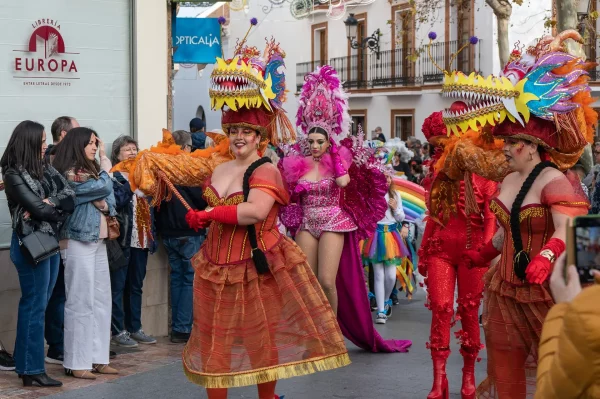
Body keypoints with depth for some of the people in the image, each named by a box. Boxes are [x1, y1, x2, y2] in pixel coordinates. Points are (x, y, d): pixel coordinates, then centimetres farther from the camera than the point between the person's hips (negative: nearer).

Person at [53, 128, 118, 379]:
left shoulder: (90, 171, 15)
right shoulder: (70, 175, -12)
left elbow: (110, 201, 10)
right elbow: (105, 187, -13)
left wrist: (104, 204, -13)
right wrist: (104, 159, 1)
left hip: (98, 241, 9)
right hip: (78, 243, -9)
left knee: (101, 300, 8)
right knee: (81, 302, -6)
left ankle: (96, 358, 13)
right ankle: (76, 363, -1)